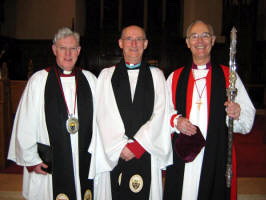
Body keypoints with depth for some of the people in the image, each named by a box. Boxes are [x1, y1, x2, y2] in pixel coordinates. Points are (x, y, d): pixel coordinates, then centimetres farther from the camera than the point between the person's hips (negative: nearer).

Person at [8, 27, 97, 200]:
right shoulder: (38, 80, -4)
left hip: (85, 161, 2)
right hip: (48, 161, -2)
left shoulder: (90, 79, 5)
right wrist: (30, 159, -3)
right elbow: (26, 124, -3)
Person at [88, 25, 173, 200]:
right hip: (113, 155, 0)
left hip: (146, 153, 0)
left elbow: (160, 114, -1)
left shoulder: (156, 75, 8)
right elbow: (104, 116, -1)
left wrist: (136, 145, -9)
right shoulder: (106, 75, 7)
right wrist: (120, 147, -10)